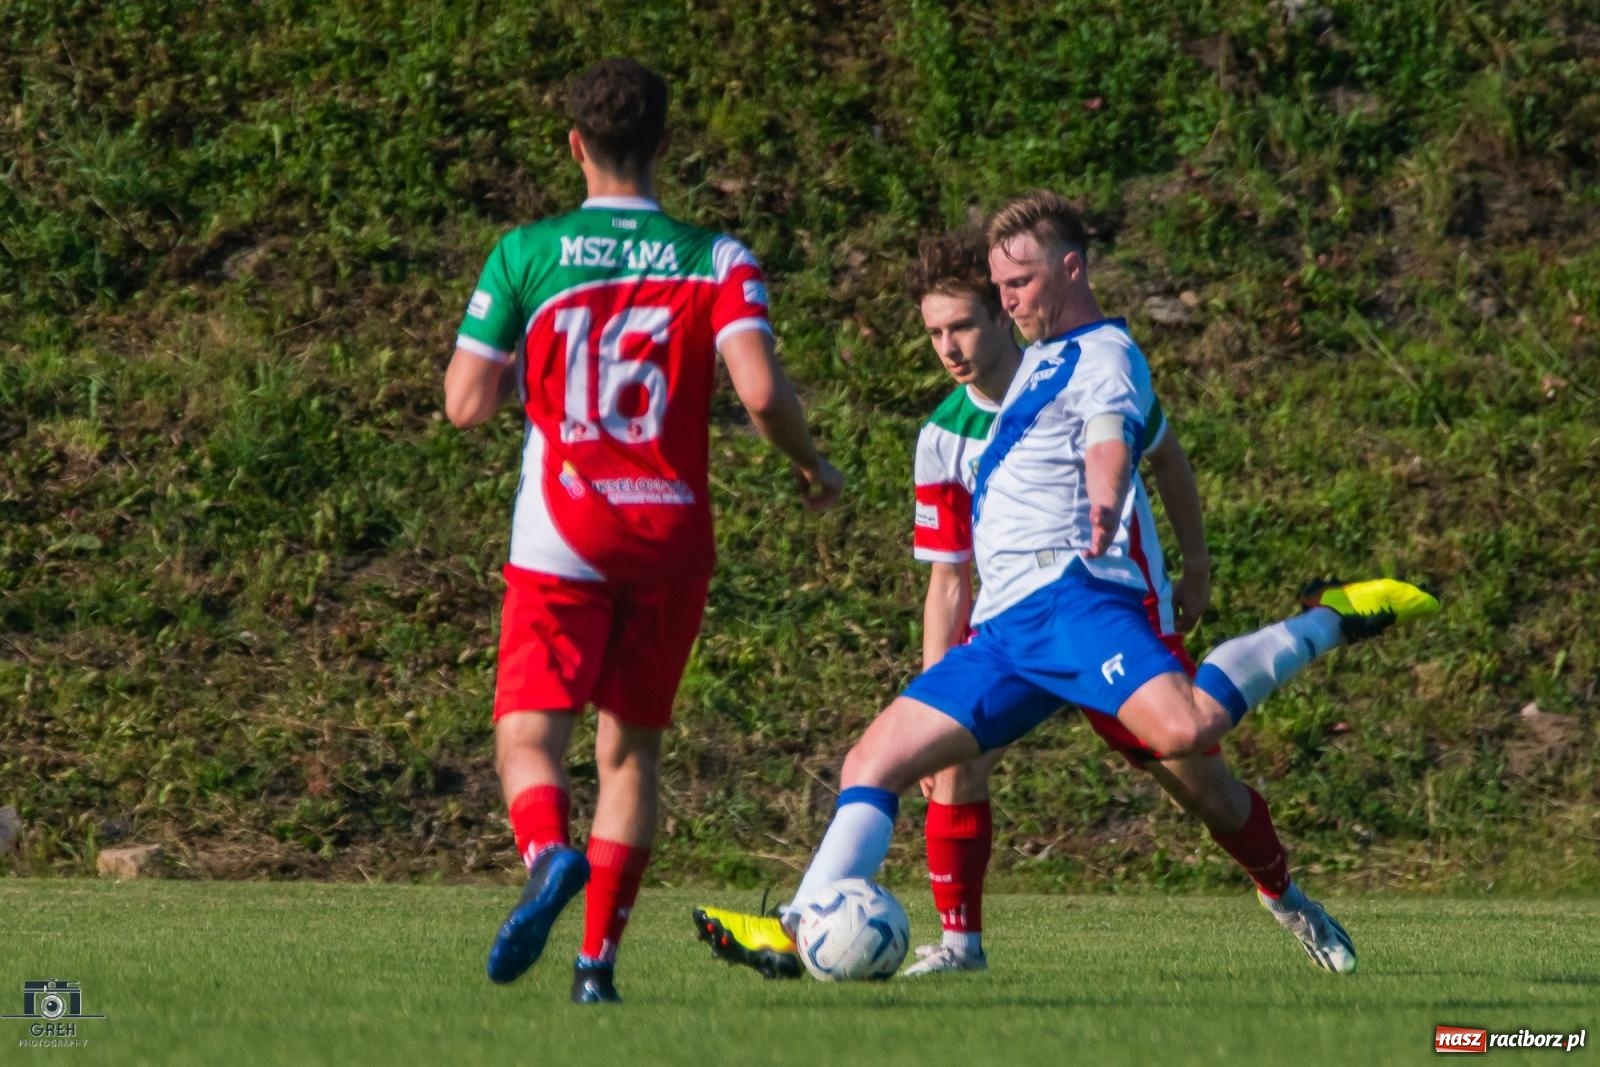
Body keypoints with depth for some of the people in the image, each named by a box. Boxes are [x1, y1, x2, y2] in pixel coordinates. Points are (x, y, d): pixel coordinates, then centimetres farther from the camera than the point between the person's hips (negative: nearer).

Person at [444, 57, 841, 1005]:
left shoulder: (525, 254, -1)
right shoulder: (717, 261, 0)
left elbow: (466, 403, -1)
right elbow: (762, 392, -13)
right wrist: (813, 466, 6)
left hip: (563, 540, -2)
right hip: (673, 536, 2)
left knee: (530, 740, -2)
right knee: (632, 746, 14)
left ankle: (551, 855, -36)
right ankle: (599, 959, 7)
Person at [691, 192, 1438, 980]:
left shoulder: (1105, 356, -1)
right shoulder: (1045, 356, 28)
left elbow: (1110, 442, -21)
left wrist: (1105, 503, -41)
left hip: (1066, 596, -9)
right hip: (1003, 628, 9)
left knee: (1184, 729, -33)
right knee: (873, 762, -1)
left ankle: (1326, 623, -13)